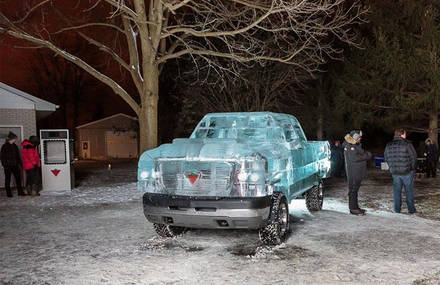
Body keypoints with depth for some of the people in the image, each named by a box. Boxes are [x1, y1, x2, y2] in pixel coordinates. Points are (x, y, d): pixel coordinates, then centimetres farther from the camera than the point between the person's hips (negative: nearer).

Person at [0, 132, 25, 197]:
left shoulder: (15, 146, 11)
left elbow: (18, 156, 16)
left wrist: (19, 164, 11)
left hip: (15, 165, 5)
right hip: (8, 166, -5)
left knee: (18, 179, 4)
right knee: (8, 180, 2)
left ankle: (20, 192, 10)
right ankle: (9, 193, 8)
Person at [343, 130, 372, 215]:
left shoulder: (357, 145, 16)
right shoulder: (349, 146, -14)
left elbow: (362, 154, 20)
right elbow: (354, 158, -19)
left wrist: (366, 154, 0)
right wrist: (366, 156, -8)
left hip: (358, 172, 9)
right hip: (352, 172, -9)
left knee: (355, 189, 13)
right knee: (353, 190, -5)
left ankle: (356, 207, 19)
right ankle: (353, 208, -1)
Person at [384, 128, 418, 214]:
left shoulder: (389, 145, 4)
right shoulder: (407, 144, -11)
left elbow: (386, 158, 10)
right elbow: (414, 157, -9)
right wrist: (412, 167, 5)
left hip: (394, 172, 4)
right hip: (407, 172, -4)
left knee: (397, 190, 12)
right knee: (409, 190, 7)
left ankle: (397, 210, 14)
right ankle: (411, 210, 13)